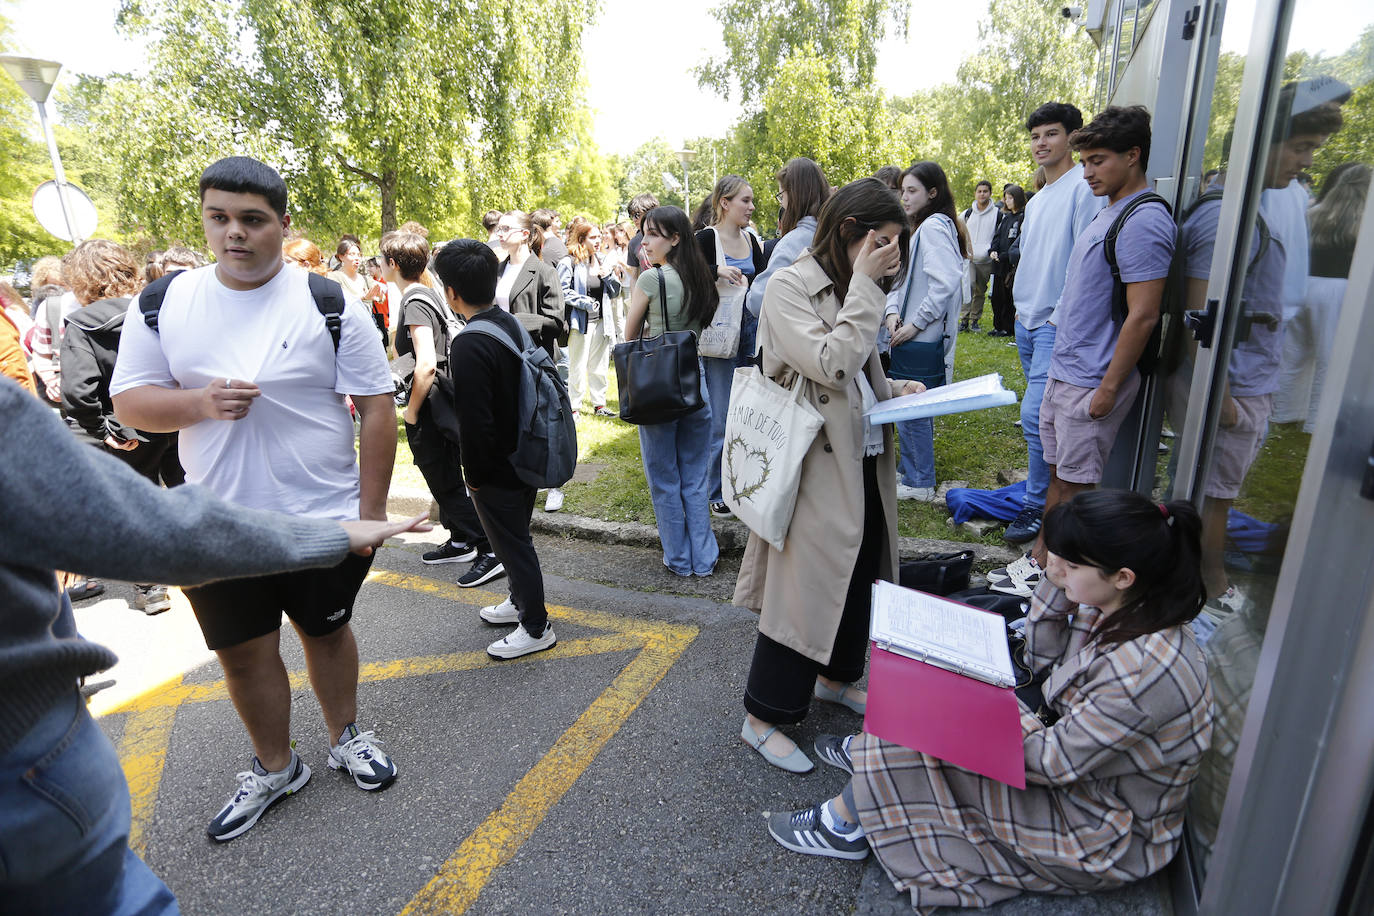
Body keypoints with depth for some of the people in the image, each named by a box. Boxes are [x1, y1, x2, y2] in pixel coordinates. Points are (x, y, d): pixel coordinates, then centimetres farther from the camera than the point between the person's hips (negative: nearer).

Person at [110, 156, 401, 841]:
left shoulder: (331, 304, -9)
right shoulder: (162, 305, 0)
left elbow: (377, 407, -8)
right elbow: (128, 401, 3)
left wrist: (372, 508, -10)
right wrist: (199, 403, -19)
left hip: (326, 518, -2)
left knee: (326, 630, 17)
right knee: (243, 652, 14)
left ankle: (346, 738, 40)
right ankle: (274, 768, 37)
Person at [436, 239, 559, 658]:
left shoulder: (469, 344, -24)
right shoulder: (513, 325, 4)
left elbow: (475, 420, -25)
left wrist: (474, 473, -12)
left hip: (496, 467, -9)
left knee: (512, 544, 6)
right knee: (517, 537, 24)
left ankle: (536, 627, 20)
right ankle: (522, 601, 43)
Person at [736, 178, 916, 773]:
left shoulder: (851, 291, 16)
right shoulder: (790, 288, -12)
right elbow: (832, 365, -24)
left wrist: (898, 390, 5)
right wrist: (865, 285, -17)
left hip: (863, 463, 9)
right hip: (816, 467, -9)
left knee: (857, 578, 19)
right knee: (802, 589, -2)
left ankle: (836, 677, 42)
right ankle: (762, 718, 15)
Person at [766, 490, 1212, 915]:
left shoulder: (1145, 667, -36)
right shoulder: (1120, 610, -10)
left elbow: (1055, 761, -28)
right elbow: (1041, 658, 2)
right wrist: (1056, 581, -12)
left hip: (1104, 837, -8)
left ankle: (844, 824, 11)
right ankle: (867, 751, 27)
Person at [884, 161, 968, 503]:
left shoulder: (934, 227, -13)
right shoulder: (921, 227, 17)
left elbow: (945, 283, -24)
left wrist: (915, 324, -19)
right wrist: (893, 311, -5)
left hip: (924, 336, -10)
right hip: (911, 334, 10)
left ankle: (919, 483, 9)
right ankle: (909, 470, 29)